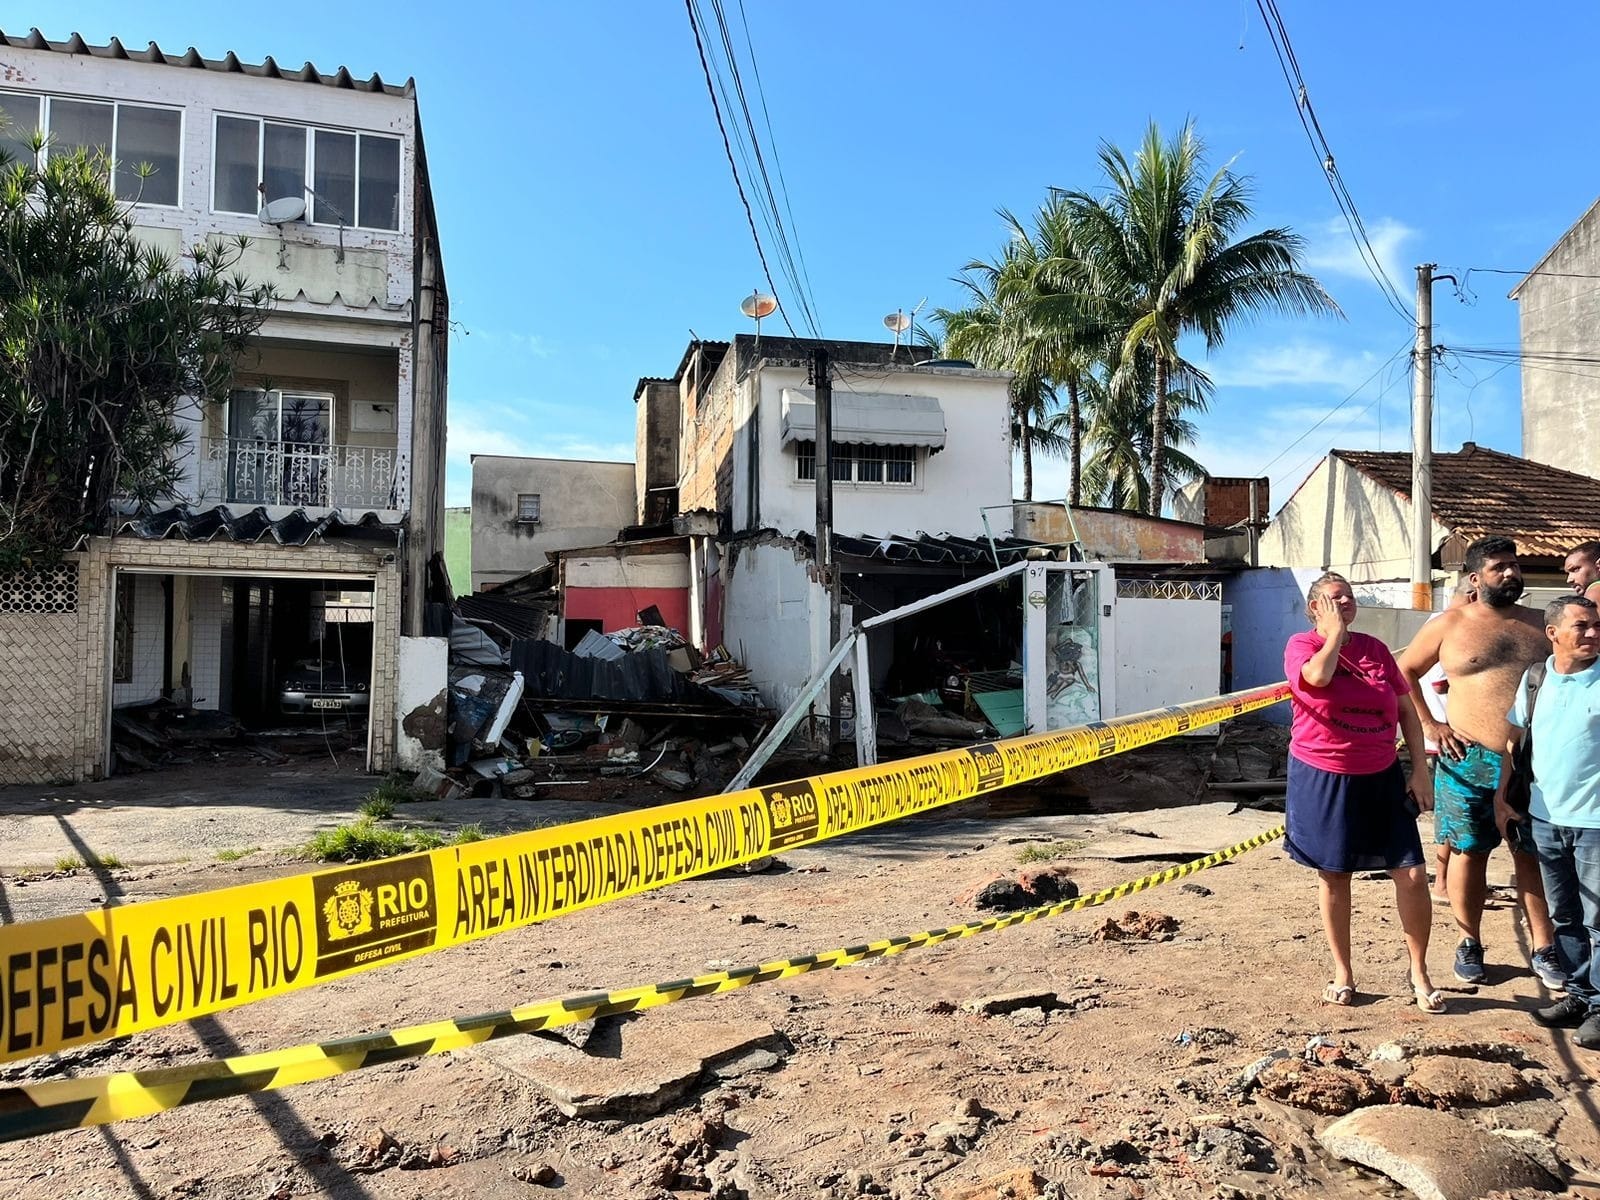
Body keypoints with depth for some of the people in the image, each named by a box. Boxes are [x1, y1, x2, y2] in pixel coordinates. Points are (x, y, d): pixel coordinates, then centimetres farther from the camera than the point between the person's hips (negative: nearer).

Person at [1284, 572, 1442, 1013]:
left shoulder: (1374, 648, 6)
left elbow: (1406, 709, 9)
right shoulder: (1301, 645, -5)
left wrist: (1420, 769, 3)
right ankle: (1343, 973, 24)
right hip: (1323, 779, -3)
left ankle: (1419, 972, 18)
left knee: (1413, 874, -1)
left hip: (1381, 778, 3)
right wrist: (1336, 630, -13)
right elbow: (1318, 676, -29)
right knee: (1333, 876, 8)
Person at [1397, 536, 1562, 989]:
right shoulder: (1449, 626, 1)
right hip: (1469, 761, -2)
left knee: (1534, 855, 6)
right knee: (1469, 852, 7)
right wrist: (1428, 725, 0)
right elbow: (1405, 671, 8)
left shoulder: (1541, 625, 9)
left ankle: (1544, 950, 16)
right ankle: (1469, 945, 21)